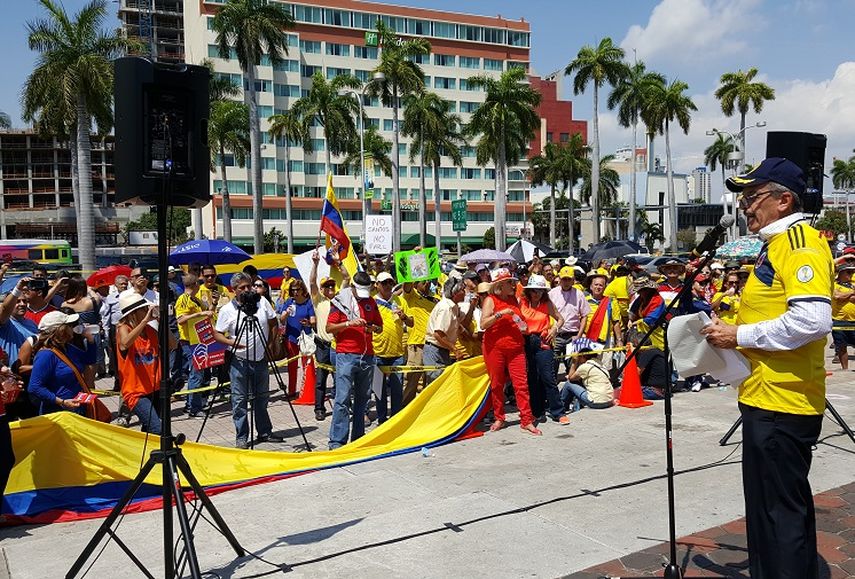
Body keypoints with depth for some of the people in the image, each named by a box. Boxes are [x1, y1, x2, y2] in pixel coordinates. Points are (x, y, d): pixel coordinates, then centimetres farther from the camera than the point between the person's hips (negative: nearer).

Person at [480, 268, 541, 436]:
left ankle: (527, 420, 1)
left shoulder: (514, 299, 13)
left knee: (521, 384, -2)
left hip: (515, 348, 4)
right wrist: (500, 313, -22)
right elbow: (483, 324, -16)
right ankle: (499, 419, 20)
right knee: (497, 384, 6)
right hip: (495, 348, -4)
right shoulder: (491, 300, -4)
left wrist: (524, 327, 11)